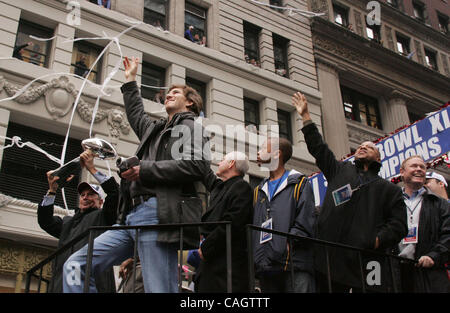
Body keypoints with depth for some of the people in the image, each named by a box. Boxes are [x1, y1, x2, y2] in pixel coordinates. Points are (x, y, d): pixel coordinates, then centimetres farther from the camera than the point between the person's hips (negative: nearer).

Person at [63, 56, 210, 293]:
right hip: (133, 216, 9)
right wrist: (130, 80, 58)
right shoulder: (156, 129, 30)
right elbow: (136, 114, 52)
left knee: (158, 289, -13)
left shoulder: (190, 125, 6)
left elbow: (198, 166, -11)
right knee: (75, 266, 1)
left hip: (157, 214, -9)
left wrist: (145, 170, -9)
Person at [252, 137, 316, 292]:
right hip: (265, 267, 5)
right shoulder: (259, 191, 25)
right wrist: (256, 257, 4)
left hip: (294, 264, -5)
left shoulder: (299, 183, 8)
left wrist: (287, 244, -17)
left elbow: (305, 223, -4)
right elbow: (253, 226, 19)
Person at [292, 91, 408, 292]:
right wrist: (305, 116, 23)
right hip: (332, 257, 1)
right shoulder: (340, 171, 25)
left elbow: (398, 225, 8)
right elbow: (318, 148, 23)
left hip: (367, 260, -1)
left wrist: (378, 240, -11)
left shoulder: (389, 189, 19)